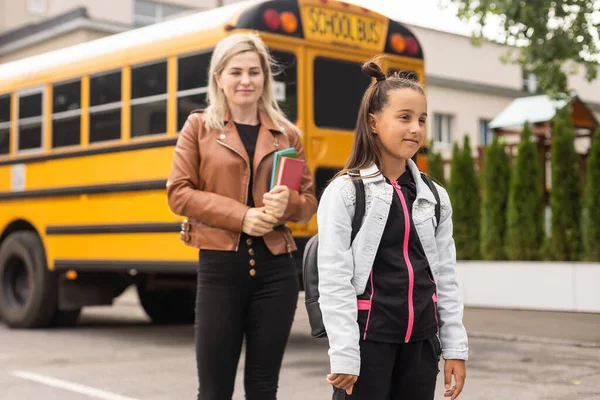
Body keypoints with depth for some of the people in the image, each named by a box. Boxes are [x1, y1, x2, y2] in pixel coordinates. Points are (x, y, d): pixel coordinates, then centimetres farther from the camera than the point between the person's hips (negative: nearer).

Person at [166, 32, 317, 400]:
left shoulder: (287, 134, 9)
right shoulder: (199, 127, 4)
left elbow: (309, 201, 12)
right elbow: (179, 194, -3)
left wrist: (287, 203, -13)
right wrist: (240, 215, -15)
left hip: (276, 269, 2)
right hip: (220, 267, -2)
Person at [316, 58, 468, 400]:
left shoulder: (435, 196, 9)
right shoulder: (345, 192, -7)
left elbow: (446, 277, 11)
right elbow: (334, 280, -11)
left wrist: (455, 346, 7)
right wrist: (344, 355, -14)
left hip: (421, 340, 5)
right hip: (368, 338, -5)